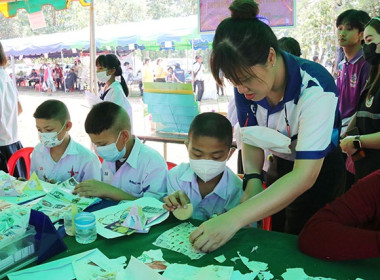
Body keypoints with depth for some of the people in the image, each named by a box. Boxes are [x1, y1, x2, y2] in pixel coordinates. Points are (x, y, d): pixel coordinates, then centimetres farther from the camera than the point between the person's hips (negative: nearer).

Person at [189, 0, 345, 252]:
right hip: (279, 166, 5)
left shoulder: (315, 88, -34)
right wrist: (253, 180, -26)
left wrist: (235, 218, -48)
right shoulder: (247, 85, -17)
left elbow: (305, 175, -39)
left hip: (319, 171, -4)